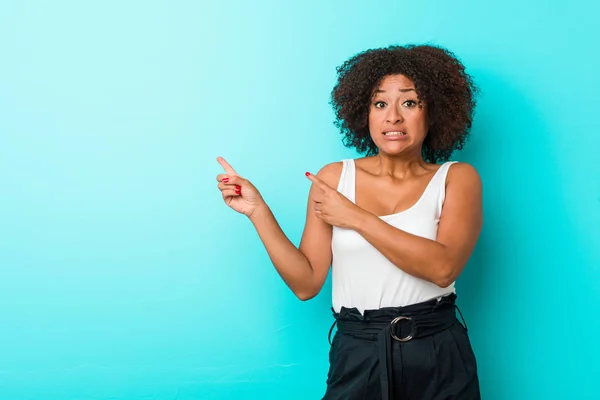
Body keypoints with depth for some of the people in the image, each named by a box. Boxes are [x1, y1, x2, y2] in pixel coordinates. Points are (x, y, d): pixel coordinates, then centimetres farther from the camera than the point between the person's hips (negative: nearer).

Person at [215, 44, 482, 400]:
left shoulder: (457, 178, -2)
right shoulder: (334, 179, 2)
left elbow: (444, 267, -18)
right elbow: (306, 283, 0)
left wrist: (355, 218, -16)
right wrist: (258, 210, -7)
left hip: (437, 360, -1)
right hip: (357, 356, 1)